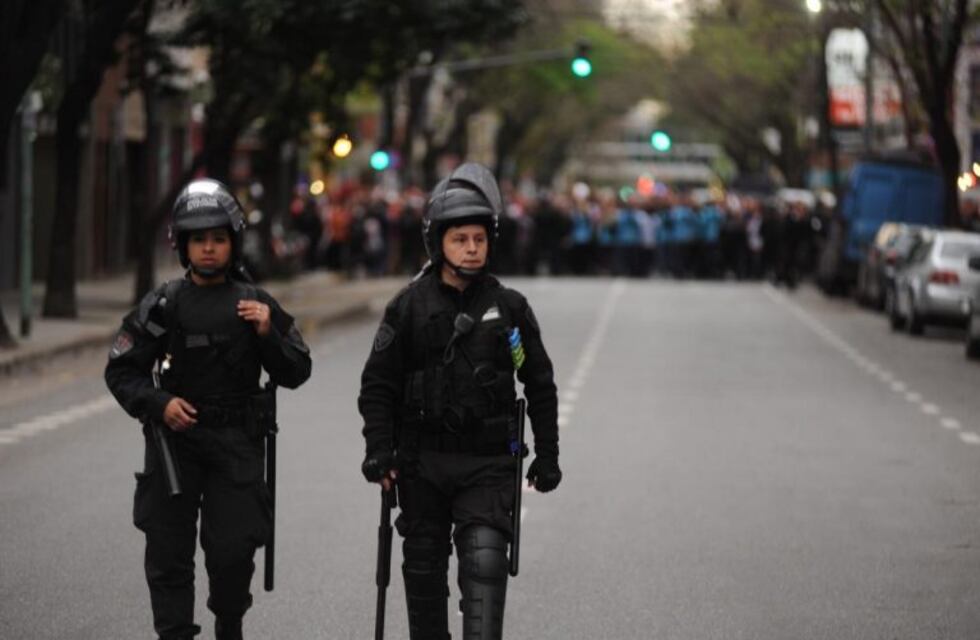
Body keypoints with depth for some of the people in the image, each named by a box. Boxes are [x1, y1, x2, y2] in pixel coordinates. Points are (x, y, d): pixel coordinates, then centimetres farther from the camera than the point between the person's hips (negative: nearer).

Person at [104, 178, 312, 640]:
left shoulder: (256, 304, 4)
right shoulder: (163, 306, 1)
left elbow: (296, 373, 6)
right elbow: (121, 371, 3)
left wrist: (267, 334, -11)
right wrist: (158, 405, -13)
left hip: (236, 445, 0)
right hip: (175, 438, 0)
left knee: (234, 550, -4)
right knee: (168, 552, 0)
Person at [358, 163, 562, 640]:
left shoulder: (509, 308, 2)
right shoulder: (409, 307, -1)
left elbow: (539, 384, 9)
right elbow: (378, 384, 2)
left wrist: (547, 455, 7)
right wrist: (379, 449, -8)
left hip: (488, 462, -1)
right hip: (423, 462, 1)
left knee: (485, 561, -15)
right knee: (424, 567, 11)